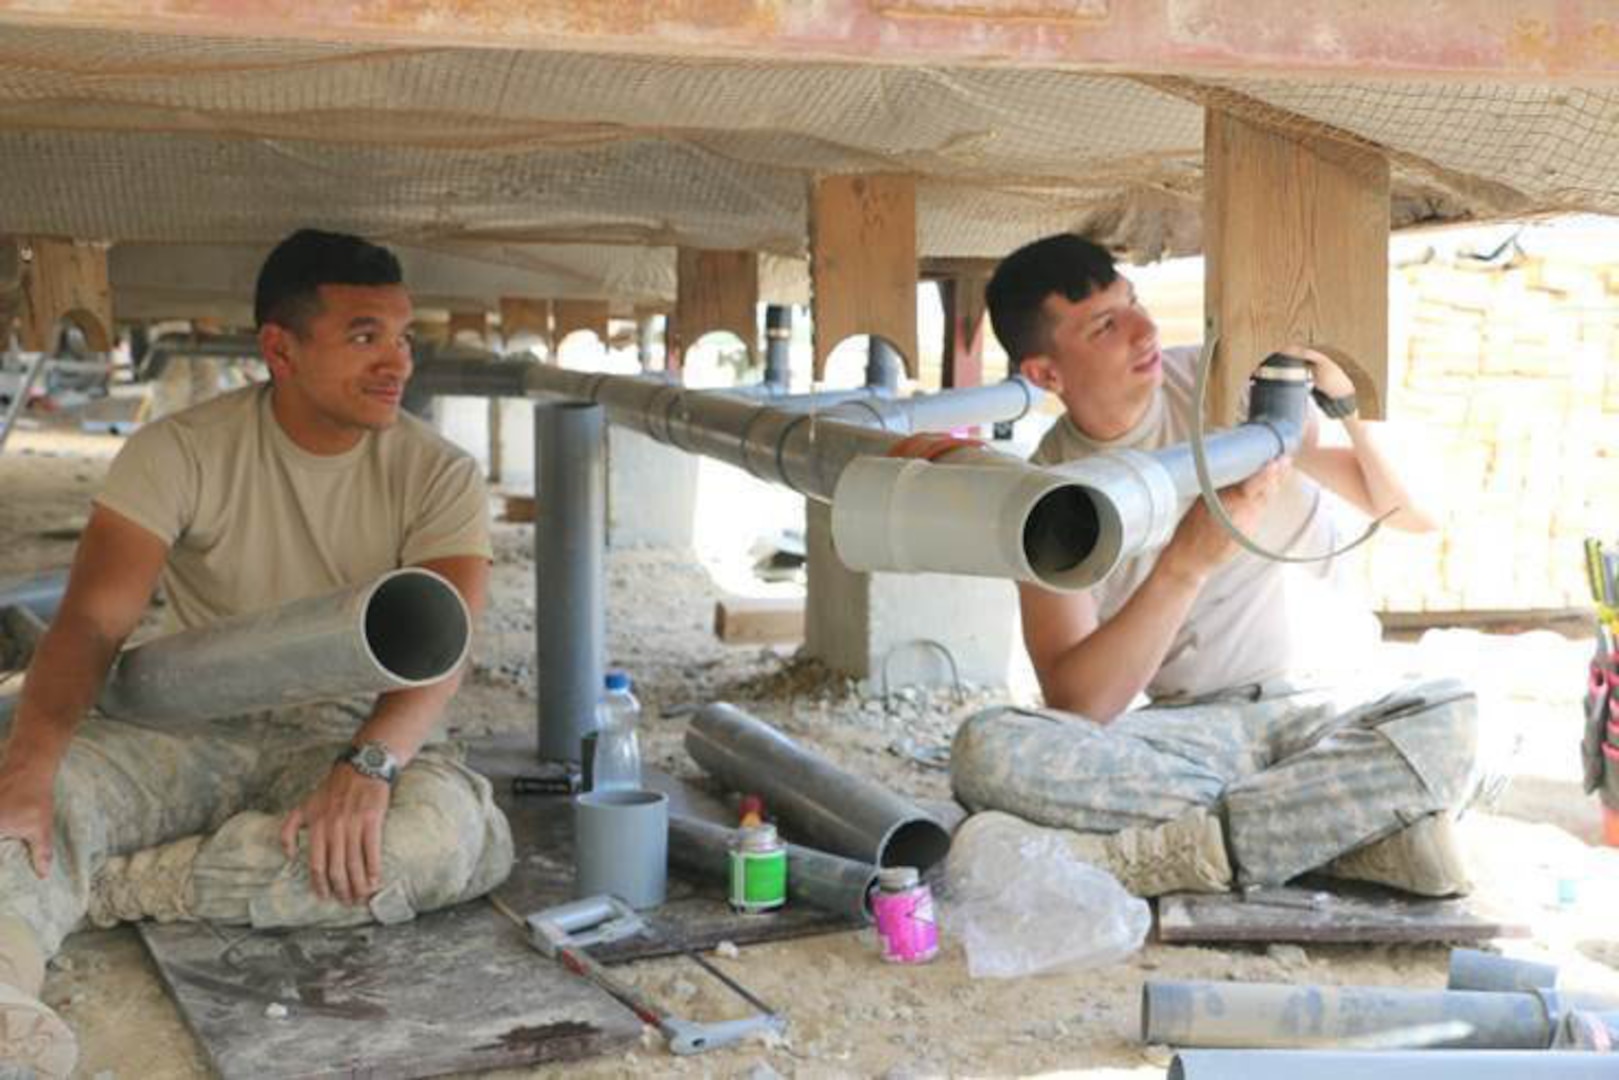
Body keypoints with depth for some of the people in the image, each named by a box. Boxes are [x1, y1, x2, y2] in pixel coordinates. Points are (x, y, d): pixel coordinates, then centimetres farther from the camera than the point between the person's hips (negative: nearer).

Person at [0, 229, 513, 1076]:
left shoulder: (438, 475, -6)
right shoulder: (179, 452, -7)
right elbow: (92, 621, -15)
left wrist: (368, 764, -39)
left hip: (347, 735, 0)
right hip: (189, 727, 0)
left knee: (451, 833, -33)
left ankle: (113, 885, -29)